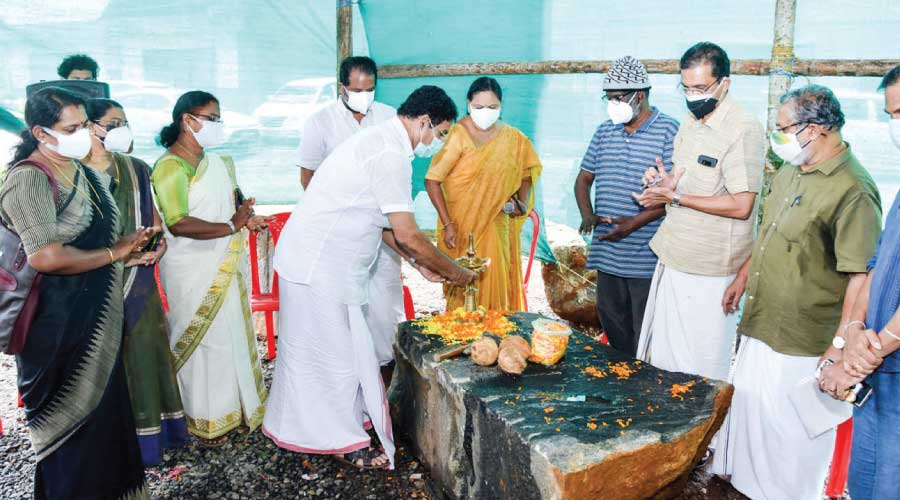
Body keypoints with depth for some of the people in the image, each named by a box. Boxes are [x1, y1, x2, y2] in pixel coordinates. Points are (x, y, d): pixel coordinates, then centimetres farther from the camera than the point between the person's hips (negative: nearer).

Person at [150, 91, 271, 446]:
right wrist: (232, 226, -25)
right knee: (202, 340, 3)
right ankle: (206, 419, 19)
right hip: (193, 272, -8)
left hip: (225, 267, 8)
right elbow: (178, 224, -27)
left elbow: (233, 199, 21)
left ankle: (236, 403, 34)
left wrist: (247, 217, -1)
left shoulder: (214, 161, 10)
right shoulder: (170, 167, -16)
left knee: (234, 334, 17)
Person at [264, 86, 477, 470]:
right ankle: (346, 443, 16)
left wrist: (419, 264, 15)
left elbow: (384, 225, 17)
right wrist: (454, 272, -7)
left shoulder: (381, 142, 13)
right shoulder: (391, 155, -21)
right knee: (336, 354, 2)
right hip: (319, 267, -10)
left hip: (314, 261, 10)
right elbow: (407, 234, -20)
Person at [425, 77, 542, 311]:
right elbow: (432, 180, -14)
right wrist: (447, 224, -17)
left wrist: (521, 202, 0)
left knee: (495, 282, 8)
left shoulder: (512, 138, 3)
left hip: (496, 225, 4)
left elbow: (527, 171, 18)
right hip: (462, 225, -4)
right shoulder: (458, 135, -12)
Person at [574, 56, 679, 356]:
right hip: (607, 251, 6)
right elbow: (584, 178, 16)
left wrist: (636, 222, -20)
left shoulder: (668, 131, -6)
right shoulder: (604, 132, 12)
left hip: (646, 255, -6)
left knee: (645, 335, 1)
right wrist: (587, 215, -3)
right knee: (612, 324, 14)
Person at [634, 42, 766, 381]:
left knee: (701, 372, 4)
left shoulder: (744, 130, -15)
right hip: (674, 260, 8)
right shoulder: (690, 123, 12)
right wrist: (663, 182, 1)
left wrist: (675, 197, -16)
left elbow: (741, 206, -20)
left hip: (708, 271, -8)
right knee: (663, 360, 16)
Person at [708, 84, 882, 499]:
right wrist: (743, 277, 23)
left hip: (802, 342, -9)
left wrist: (841, 346, -24)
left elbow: (861, 276, -23)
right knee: (747, 410, 22)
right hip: (761, 325, 9)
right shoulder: (791, 173, 8)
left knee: (790, 429, 6)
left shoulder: (852, 190, -21)